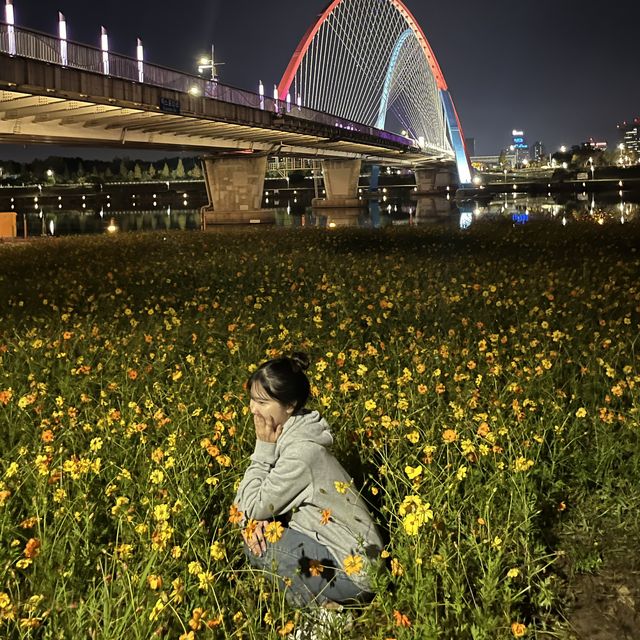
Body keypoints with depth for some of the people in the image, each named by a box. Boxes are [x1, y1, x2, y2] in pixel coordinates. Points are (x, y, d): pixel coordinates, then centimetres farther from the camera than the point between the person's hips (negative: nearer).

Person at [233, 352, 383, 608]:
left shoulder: (301, 451, -25)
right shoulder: (288, 433, 2)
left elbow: (254, 508, -17)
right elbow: (243, 500, 4)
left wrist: (264, 448, -16)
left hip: (353, 568, -9)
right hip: (332, 547, 9)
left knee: (255, 538, -17)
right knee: (254, 528, 1)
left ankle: (319, 606, -3)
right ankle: (321, 599, 7)